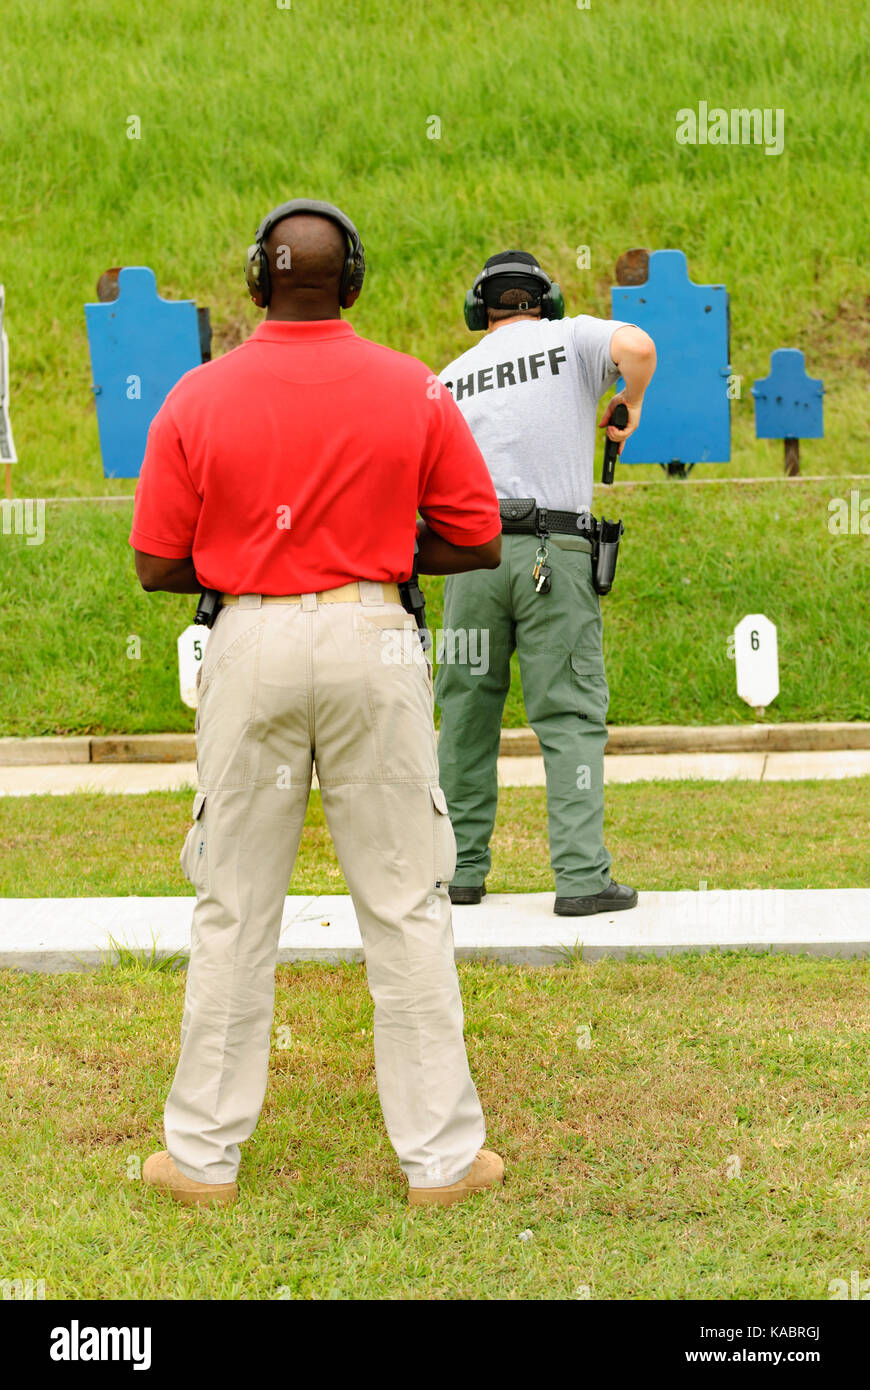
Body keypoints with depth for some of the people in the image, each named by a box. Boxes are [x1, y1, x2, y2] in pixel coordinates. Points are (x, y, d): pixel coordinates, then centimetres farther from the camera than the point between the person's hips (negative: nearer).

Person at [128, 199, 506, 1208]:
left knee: (233, 911, 10)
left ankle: (204, 1154, 19)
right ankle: (439, 1154, 14)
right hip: (371, 642, 0)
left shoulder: (196, 399, -3)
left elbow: (157, 567, -1)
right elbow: (477, 545, 1)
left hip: (249, 644, 1)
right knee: (405, 906, 7)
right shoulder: (415, 392, -3)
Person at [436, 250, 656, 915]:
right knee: (572, 717, -2)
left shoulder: (452, 376, 15)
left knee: (467, 714, 11)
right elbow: (639, 347, -15)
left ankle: (460, 867, 15)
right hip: (553, 556, -3)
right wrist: (629, 409, 3)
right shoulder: (574, 337, 6)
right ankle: (583, 877, -8)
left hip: (471, 553, 3)